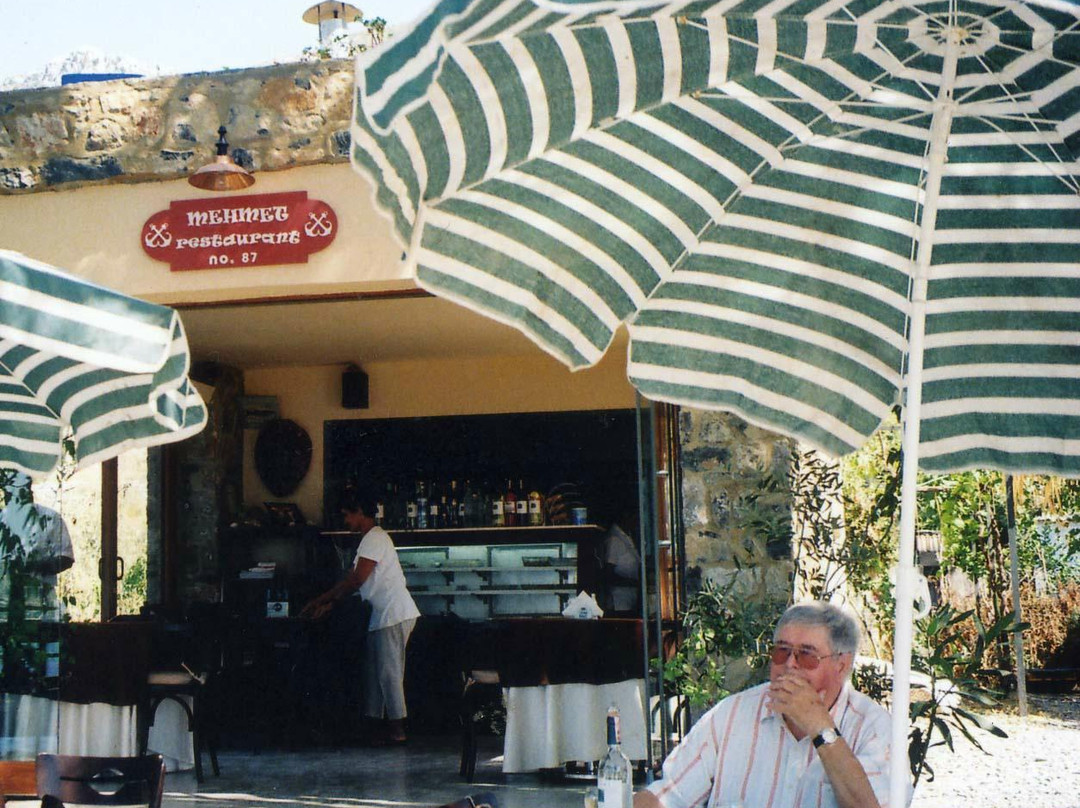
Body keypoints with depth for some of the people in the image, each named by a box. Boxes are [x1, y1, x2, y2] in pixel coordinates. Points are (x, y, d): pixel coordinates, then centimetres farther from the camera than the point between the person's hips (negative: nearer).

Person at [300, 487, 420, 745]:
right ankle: (373, 722, 15)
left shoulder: (375, 538, -13)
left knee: (389, 671, -8)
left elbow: (356, 580, -19)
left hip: (394, 615, -11)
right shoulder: (371, 538, 20)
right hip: (383, 616, 11)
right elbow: (355, 581, 21)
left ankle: (397, 730, -6)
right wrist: (330, 603, 15)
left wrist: (321, 600, -11)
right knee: (372, 669, 11)